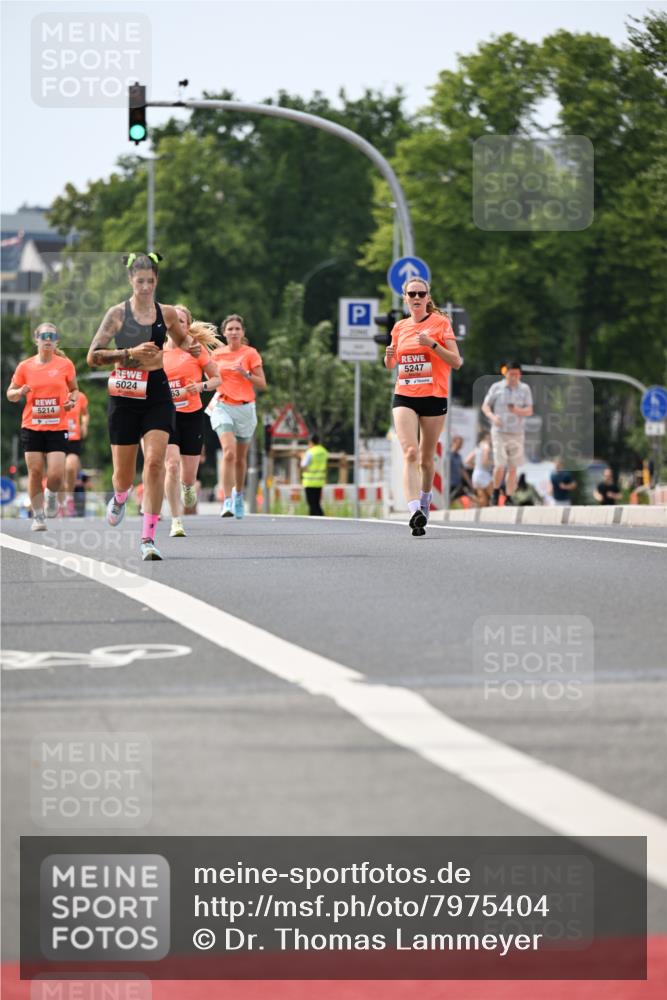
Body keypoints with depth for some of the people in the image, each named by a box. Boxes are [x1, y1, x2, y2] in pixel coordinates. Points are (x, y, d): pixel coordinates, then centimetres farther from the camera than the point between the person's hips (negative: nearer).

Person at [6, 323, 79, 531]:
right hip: (31, 426, 1)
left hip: (57, 427, -1)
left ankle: (52, 495, 25)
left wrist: (72, 401, -5)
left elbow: (74, 389, 16)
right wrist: (20, 392, -12)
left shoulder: (65, 364, 2)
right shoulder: (25, 366, 2)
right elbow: (10, 394, 10)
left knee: (56, 474, -10)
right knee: (35, 472, -1)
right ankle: (38, 516, 13)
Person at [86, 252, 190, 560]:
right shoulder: (118, 313, -3)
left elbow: (183, 345, 23)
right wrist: (130, 353, -18)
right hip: (124, 396, -1)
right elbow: (93, 356, -7)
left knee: (155, 462, -16)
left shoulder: (166, 314, 5)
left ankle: (148, 538, -14)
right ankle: (120, 498, 47)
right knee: (123, 472, 8)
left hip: (157, 395, 1)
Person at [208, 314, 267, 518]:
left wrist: (246, 373, -18)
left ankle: (238, 494, 36)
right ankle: (227, 502, -24)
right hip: (223, 407, 0)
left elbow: (262, 384, -2)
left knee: (240, 457, 10)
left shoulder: (251, 353, 0)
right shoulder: (217, 354, 6)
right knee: (229, 452, -20)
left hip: (245, 408, 0)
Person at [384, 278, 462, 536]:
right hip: (404, 397, 2)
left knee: (426, 457, 8)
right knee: (410, 452, -17)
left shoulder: (441, 323, -1)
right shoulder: (400, 327, 10)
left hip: (434, 397, -2)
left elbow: (457, 362, -7)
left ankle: (425, 502, 34)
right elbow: (390, 364, 23)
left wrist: (432, 344, -20)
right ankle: (415, 511, -29)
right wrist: (389, 356, -1)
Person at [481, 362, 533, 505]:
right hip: (499, 432, -2)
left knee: (513, 468, 2)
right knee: (500, 466, -13)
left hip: (517, 433, 2)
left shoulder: (524, 389, 4)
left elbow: (529, 411, 0)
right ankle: (496, 492, 10)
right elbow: (485, 406, 6)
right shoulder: (496, 387, 2)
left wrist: (517, 410, -22)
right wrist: (492, 416, -15)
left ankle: (508, 498, 11)